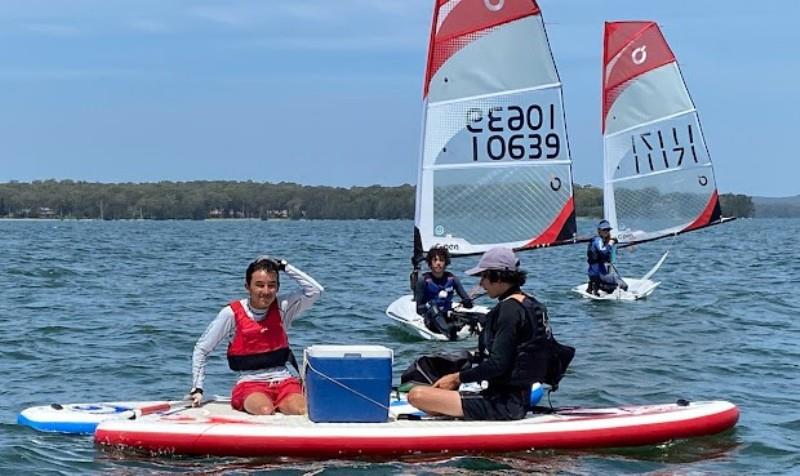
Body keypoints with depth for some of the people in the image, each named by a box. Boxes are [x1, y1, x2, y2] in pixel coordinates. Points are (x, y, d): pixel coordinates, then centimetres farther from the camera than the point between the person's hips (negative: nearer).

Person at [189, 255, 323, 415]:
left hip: (283, 380, 2)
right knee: (265, 411, -35)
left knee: (302, 411, -29)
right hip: (250, 383, -2)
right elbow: (201, 349, 3)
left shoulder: (282, 307, 2)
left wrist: (284, 266, -9)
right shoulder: (231, 314, -4)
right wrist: (197, 388, -3)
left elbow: (315, 290, -10)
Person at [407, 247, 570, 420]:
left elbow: (497, 365, -23)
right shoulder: (528, 303, 12)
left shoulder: (509, 308, -17)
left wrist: (458, 377, -11)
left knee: (417, 395, -16)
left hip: (502, 404, -10)